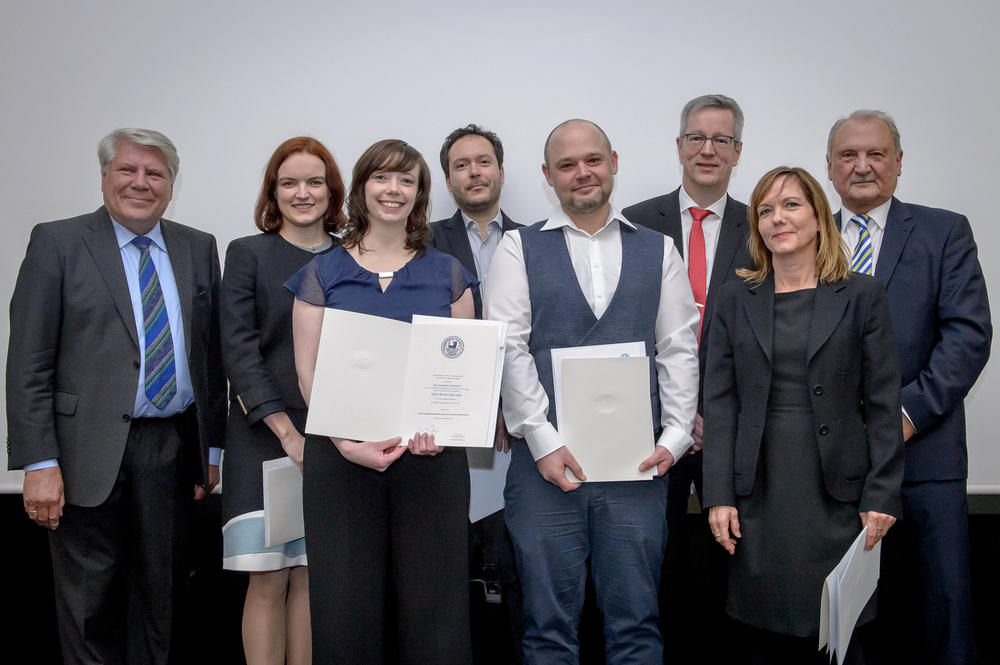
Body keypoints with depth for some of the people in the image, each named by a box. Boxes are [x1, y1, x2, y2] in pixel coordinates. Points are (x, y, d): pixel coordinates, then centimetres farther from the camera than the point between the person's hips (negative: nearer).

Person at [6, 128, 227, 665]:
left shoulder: (198, 249, 10)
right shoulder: (57, 242, -1)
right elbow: (28, 363, -6)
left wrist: (212, 446, 8)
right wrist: (39, 465, -13)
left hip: (172, 449, 3)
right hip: (90, 453, -3)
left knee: (160, 597, 14)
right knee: (89, 605, 7)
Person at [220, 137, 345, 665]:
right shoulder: (247, 254, 3)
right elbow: (239, 349, -5)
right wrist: (287, 431, -13)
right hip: (264, 437, -2)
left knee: (312, 574, 6)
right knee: (268, 579, -1)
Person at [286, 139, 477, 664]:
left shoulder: (447, 275, 10)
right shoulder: (322, 274, 7)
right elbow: (309, 372, 1)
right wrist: (347, 441, -14)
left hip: (431, 458, 1)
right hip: (342, 457, 0)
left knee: (432, 604, 3)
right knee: (347, 606, 3)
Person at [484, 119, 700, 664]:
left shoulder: (658, 251, 12)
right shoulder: (519, 249, 6)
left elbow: (679, 350, 7)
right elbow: (508, 350, -3)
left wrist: (674, 437, -3)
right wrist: (543, 441, -10)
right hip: (545, 458, -1)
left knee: (636, 620, 8)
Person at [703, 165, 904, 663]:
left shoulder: (862, 296, 3)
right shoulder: (737, 298, 7)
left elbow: (883, 404, 1)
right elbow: (720, 402, 3)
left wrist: (881, 496, -5)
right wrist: (719, 495, -3)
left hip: (836, 491, -1)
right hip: (759, 490, 2)